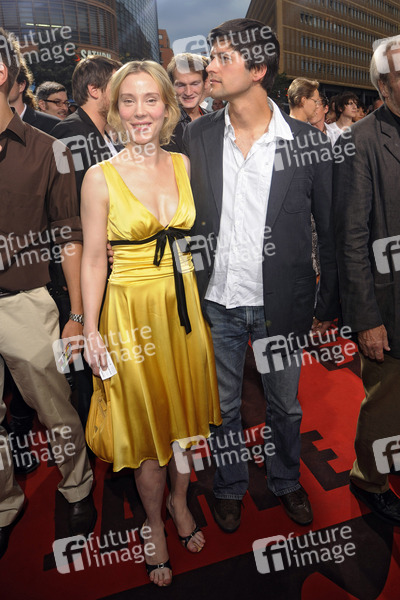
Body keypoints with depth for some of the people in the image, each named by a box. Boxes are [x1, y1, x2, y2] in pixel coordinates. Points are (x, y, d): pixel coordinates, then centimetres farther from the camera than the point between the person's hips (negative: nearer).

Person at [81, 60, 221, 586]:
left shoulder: (182, 163, 4)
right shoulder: (100, 177, -8)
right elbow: (94, 258, -7)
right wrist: (91, 330, -8)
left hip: (183, 305, 4)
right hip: (132, 310, -4)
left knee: (186, 412, 16)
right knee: (145, 422, 10)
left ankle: (180, 502, 43)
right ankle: (154, 525, 35)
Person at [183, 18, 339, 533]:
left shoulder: (307, 141, -7)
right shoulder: (197, 136, -1)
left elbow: (330, 232, -1)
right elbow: (186, 219, 4)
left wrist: (329, 306, -1)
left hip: (281, 305, -1)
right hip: (216, 302, 2)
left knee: (284, 405, 19)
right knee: (223, 406, 17)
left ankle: (286, 480, 47)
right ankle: (229, 486, 44)